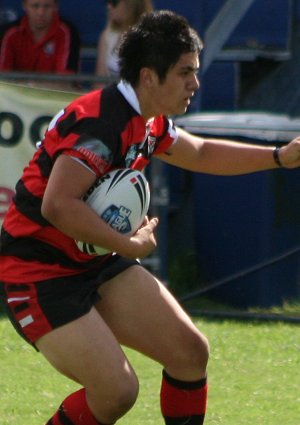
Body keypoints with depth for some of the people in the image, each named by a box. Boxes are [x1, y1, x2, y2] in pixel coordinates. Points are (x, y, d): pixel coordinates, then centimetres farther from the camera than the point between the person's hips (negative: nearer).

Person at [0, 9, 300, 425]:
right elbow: (57, 205, -35)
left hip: (97, 265, 10)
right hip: (39, 273, -10)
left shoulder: (148, 123, 5)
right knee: (117, 391, -17)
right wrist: (129, 245, -26)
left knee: (191, 351, 2)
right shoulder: (99, 121, -25)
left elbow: (202, 153, 27)